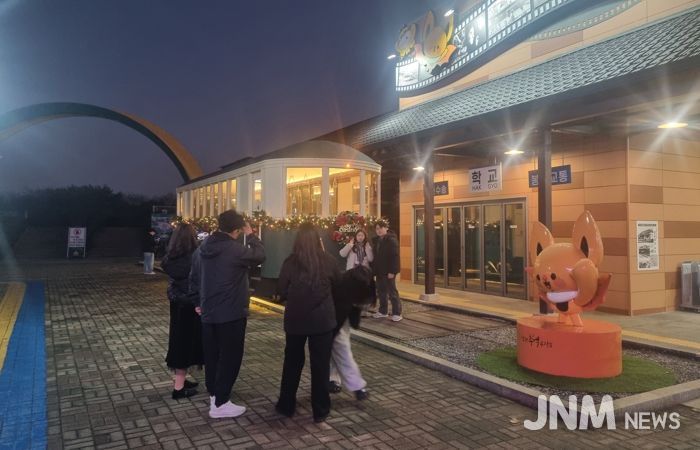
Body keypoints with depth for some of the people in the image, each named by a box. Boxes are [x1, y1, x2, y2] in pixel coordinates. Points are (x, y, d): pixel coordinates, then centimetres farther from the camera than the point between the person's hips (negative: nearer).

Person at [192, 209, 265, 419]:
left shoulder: (202, 248, 4)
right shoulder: (235, 249, -21)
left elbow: (194, 278, 14)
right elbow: (260, 255, -6)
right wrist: (251, 235, 5)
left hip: (208, 312, 8)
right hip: (231, 313, -8)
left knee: (212, 355, 18)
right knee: (230, 357, 3)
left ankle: (213, 394, 31)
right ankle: (220, 404, 8)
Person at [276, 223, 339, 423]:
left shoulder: (290, 262, -10)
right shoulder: (328, 261, -9)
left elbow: (281, 292, -3)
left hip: (295, 320, 1)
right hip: (322, 320, -1)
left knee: (292, 363, 17)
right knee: (320, 364, 9)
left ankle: (286, 406, 28)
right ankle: (320, 410, 17)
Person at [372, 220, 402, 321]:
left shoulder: (391, 240, -12)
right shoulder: (377, 240, 13)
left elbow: (394, 256, -18)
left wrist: (392, 271, -22)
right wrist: (374, 270, 10)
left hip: (388, 271, -8)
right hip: (379, 271, 8)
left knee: (392, 292, -2)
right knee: (381, 292, 13)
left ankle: (397, 313, 4)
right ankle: (383, 311, 24)